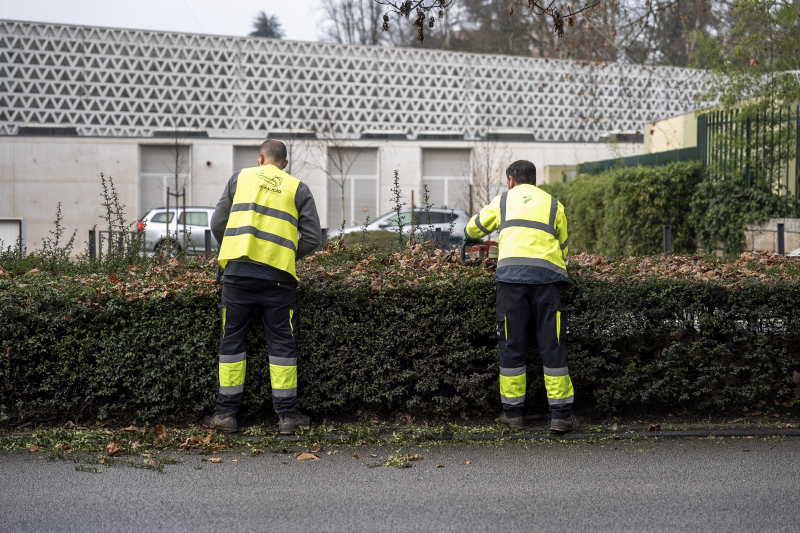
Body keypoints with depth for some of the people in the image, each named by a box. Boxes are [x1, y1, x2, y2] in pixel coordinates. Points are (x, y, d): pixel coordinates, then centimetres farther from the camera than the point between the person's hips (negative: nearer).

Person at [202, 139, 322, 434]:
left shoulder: (240, 177, 13)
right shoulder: (298, 188, 10)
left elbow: (217, 224, 12)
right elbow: (313, 237, 6)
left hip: (238, 270, 1)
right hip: (277, 275, -1)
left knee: (232, 339, 9)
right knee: (282, 342, 6)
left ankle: (226, 412, 11)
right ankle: (287, 415, 8)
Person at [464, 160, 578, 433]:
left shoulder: (503, 200, 21)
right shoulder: (553, 204, 21)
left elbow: (474, 228, 34)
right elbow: (563, 247, 25)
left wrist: (470, 237, 57)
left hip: (510, 274, 0)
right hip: (546, 275, 0)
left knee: (511, 343, 7)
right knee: (552, 344, 2)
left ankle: (512, 411, 13)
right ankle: (561, 414, 2)